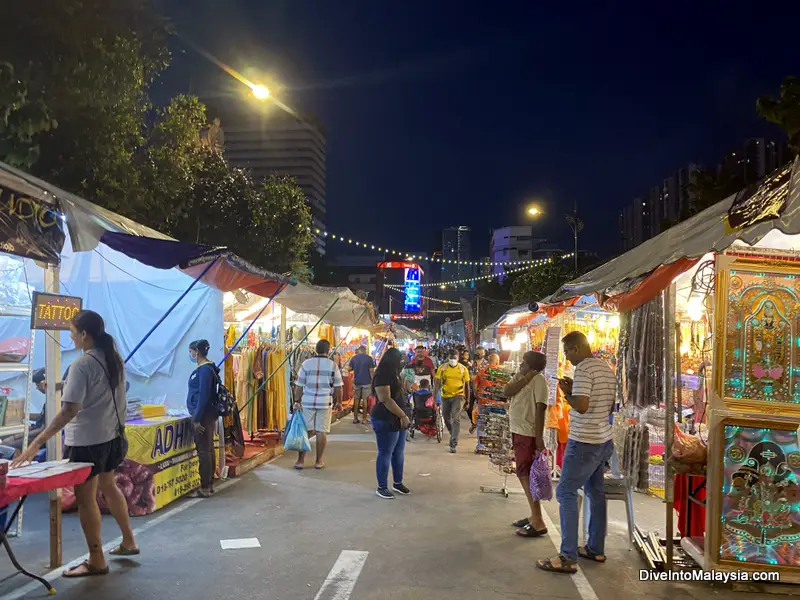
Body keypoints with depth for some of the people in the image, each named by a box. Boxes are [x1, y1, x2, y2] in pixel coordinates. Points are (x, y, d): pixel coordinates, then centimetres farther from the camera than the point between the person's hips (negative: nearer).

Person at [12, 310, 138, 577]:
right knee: (108, 487, 24)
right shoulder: (115, 359, 4)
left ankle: (96, 561, 15)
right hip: (111, 436, 9)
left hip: (86, 441, -9)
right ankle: (128, 542, 34)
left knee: (85, 498, 5)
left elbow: (69, 410, -28)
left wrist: (38, 442, -28)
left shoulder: (82, 364, -21)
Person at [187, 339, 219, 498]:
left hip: (203, 416, -10)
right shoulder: (205, 368, 13)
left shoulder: (205, 369, -16)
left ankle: (204, 488, 2)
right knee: (208, 450, 13)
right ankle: (209, 485, 20)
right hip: (206, 415, 10)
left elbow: (203, 396, -20)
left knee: (203, 451, -4)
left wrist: (197, 419, -20)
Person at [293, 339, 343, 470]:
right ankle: (319, 461, 11)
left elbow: (299, 385, 1)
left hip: (307, 402, 1)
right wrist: (339, 402, 12)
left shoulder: (306, 364, 2)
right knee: (321, 432, 5)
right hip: (325, 403, -1)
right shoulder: (333, 365, -1)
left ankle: (300, 460, 10)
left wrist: (297, 401, 7)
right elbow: (338, 387, 1)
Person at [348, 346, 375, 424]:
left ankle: (355, 418, 13)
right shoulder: (369, 358, -8)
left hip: (356, 382, 3)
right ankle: (364, 419, 4)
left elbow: (349, 368, 4)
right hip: (366, 382, -3)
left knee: (356, 399, 11)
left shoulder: (354, 358, 1)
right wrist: (373, 380, -2)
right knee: (365, 399, 2)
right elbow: (371, 370, -10)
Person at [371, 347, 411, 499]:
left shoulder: (392, 374, 14)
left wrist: (403, 416, 9)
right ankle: (382, 487, 7)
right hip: (386, 421, -9)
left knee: (399, 452, 14)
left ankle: (397, 483, 25)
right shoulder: (382, 376, -17)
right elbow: (386, 400, -23)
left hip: (397, 420, 9)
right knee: (385, 453, -2)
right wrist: (403, 415, -19)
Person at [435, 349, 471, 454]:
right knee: (446, 419, 15)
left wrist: (467, 401, 7)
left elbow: (467, 385, 5)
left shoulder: (463, 369, -2)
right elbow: (438, 383, -2)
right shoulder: (442, 368, -1)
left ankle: (453, 444, -14)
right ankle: (454, 435, 43)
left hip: (458, 396, -3)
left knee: (456, 418, -15)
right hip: (445, 397, 3)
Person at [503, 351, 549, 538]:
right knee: (524, 474, 14)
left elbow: (540, 409, -19)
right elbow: (506, 392, -5)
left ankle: (538, 523, -4)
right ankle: (534, 516, 24)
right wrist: (525, 378, -11)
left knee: (526, 474, -8)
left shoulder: (539, 380, -14)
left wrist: (539, 437, -22)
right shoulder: (519, 377, 12)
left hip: (529, 434, -9)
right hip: (518, 431, 9)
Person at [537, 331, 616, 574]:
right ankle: (596, 549, 26)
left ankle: (568, 557, -6)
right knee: (596, 492, 17)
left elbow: (581, 406, -26)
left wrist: (567, 392, -8)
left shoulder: (583, 369, -17)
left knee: (566, 493, -5)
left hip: (584, 442, -10)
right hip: (603, 440, 10)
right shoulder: (607, 369, 11)